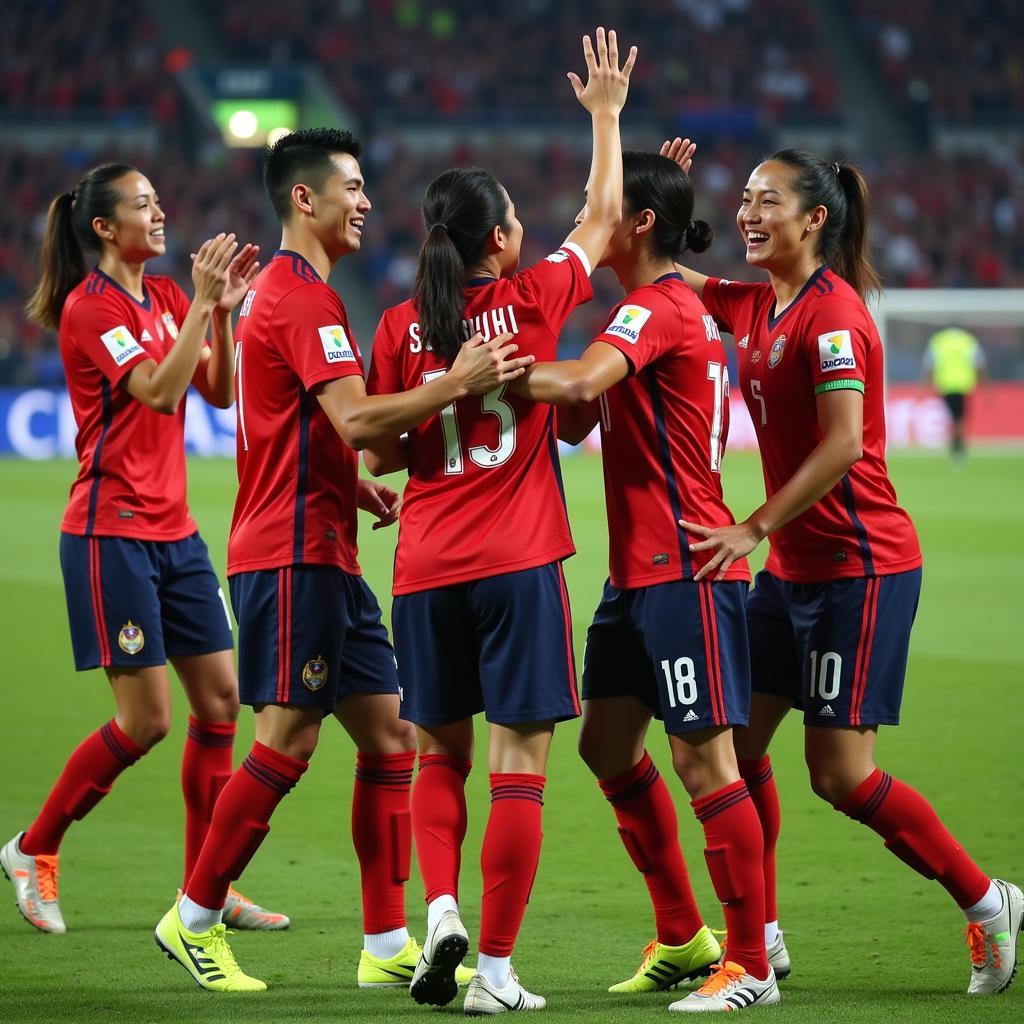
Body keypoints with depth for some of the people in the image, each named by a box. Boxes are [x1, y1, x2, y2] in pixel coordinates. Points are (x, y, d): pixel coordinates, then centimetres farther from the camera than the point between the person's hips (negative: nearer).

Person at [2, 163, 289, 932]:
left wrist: (222, 311, -6)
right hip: (112, 533, -8)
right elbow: (159, 392, -22)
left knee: (221, 700, 5)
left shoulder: (167, 296, 11)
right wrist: (202, 302, -23)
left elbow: (219, 392, 6)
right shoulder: (90, 306, -12)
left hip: (173, 529, 8)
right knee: (147, 719, -7)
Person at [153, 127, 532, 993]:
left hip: (324, 555, 11)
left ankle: (387, 945, 9)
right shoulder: (302, 296, -13)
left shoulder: (284, 290, 20)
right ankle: (195, 921, 5)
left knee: (389, 736, 7)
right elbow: (356, 419, -25)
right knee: (286, 744, -7)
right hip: (294, 555, -11)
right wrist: (456, 384, -30)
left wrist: (358, 488, 13)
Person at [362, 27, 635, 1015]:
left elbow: (376, 453, 6)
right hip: (517, 563, -3)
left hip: (424, 566, 3)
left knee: (438, 754, 17)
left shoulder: (400, 326, 0)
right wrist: (605, 116, 24)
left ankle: (441, 908, -4)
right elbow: (602, 218, 13)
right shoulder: (533, 299, -4)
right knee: (518, 766, 0)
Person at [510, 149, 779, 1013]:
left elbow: (582, 383, -32)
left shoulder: (659, 308, -15)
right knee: (608, 742, 13)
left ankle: (751, 966, -1)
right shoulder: (671, 306, 17)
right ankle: (683, 938, 22)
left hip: (686, 568, -10)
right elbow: (584, 418, 20)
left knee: (703, 756, -7)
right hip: (641, 569, 10)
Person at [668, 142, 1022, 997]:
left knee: (840, 774, -6)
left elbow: (843, 445, -25)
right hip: (794, 568, 9)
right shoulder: (754, 305, 8)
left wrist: (755, 527, -26)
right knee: (735, 740, 4)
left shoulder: (832, 315, -17)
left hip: (860, 567, -9)